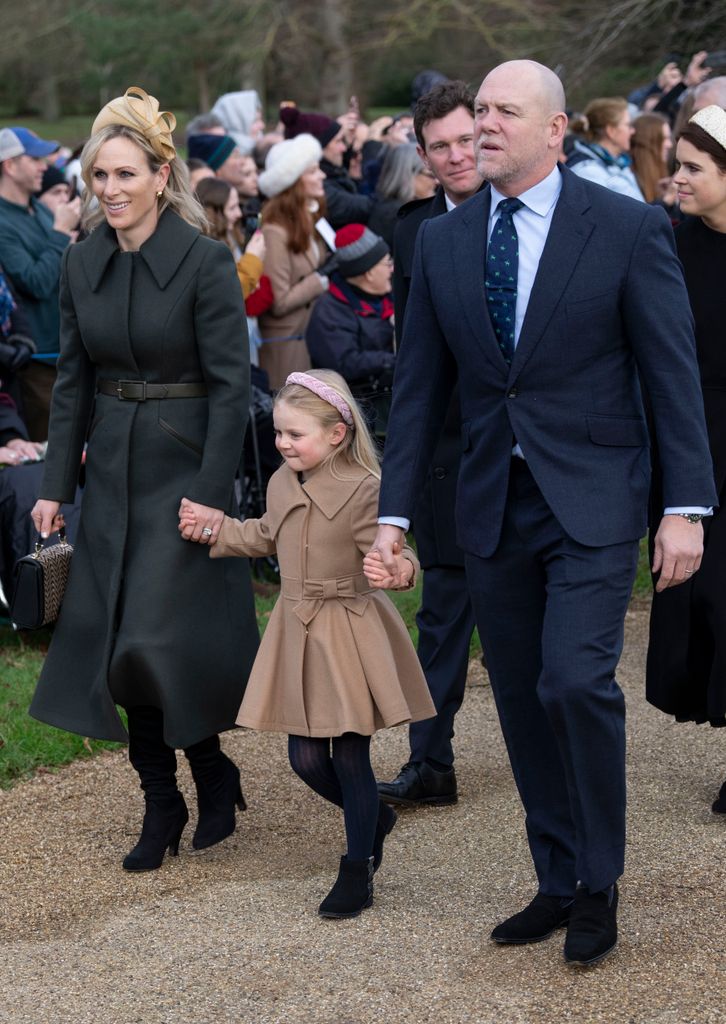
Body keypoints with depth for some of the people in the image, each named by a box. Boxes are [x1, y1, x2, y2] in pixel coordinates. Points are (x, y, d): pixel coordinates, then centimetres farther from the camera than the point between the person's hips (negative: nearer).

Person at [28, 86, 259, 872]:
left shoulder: (204, 262, -12)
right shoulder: (83, 263, 4)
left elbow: (230, 385, -12)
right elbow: (73, 380, 9)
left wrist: (212, 491, -17)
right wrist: (55, 484, 4)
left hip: (183, 467, -5)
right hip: (112, 469, 5)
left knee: (161, 640, -9)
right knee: (119, 643, 5)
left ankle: (212, 768, 16)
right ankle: (161, 805, 15)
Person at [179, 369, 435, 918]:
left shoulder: (363, 489, -17)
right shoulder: (282, 484, 6)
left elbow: (390, 552, -19)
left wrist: (398, 570, -41)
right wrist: (212, 528, 27)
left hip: (350, 631, -6)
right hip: (298, 630, 7)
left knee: (350, 755, -1)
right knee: (306, 758, 5)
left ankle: (358, 872, 12)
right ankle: (374, 818, 33)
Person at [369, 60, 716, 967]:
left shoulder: (628, 229, -6)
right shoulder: (442, 241, 6)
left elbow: (672, 373, -5)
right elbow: (418, 384, 9)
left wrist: (686, 507, -10)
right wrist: (394, 511, 4)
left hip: (591, 500, -4)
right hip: (493, 508, 5)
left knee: (576, 681, -17)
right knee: (521, 703, 9)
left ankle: (599, 884, 0)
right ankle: (557, 884, 22)